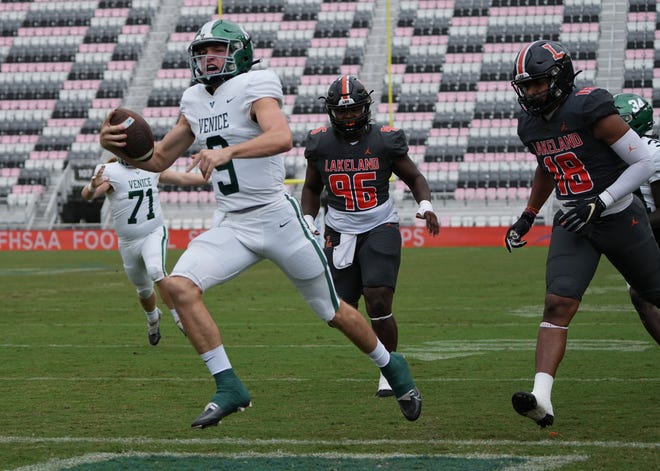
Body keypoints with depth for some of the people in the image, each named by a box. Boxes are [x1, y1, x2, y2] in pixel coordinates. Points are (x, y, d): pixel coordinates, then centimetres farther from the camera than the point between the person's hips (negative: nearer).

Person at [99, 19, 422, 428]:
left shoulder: (253, 88, -11)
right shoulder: (196, 103, 10)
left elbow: (282, 137, -31)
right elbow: (158, 160, 17)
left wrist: (227, 151, -45)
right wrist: (117, 146, -1)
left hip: (277, 218, -6)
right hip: (233, 226, 6)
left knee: (332, 311, 6)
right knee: (180, 286, -18)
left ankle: (392, 367, 33)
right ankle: (229, 389, -14)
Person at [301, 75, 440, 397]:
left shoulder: (384, 141, -6)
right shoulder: (321, 144, 0)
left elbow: (414, 178, 5)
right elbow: (312, 188, 16)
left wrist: (426, 207, -13)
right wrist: (308, 220, 1)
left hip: (380, 228, -3)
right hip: (340, 233, 3)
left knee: (378, 304, -15)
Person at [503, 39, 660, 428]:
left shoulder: (591, 111, -19)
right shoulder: (531, 123, 3)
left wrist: (599, 202, -22)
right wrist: (527, 217, 22)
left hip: (620, 218, -5)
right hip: (573, 224, 5)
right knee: (558, 305, -15)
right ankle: (542, 398, -26)